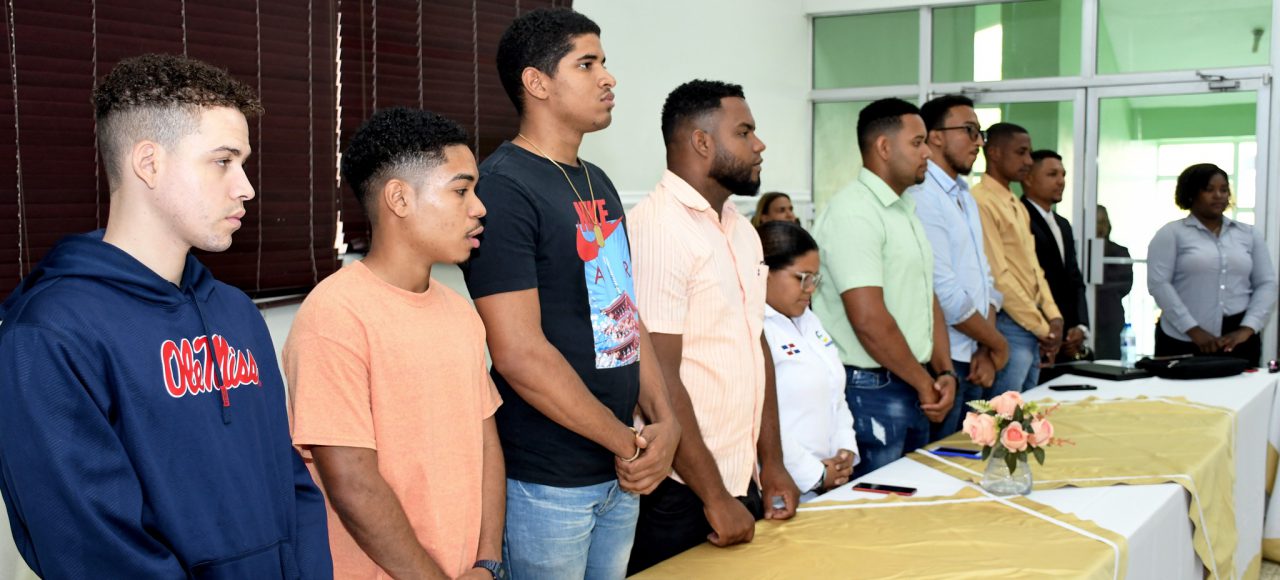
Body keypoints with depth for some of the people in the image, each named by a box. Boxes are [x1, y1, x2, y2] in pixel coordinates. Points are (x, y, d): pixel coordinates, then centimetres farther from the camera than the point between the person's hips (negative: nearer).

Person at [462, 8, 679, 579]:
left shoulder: (598, 183, 11)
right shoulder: (503, 189, -16)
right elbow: (518, 353, -21)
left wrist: (664, 421, -1)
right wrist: (628, 443, -13)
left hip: (621, 474, 8)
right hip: (546, 484, -8)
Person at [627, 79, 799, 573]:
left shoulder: (741, 230, 11)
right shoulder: (657, 229, -17)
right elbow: (659, 378, -19)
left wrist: (772, 466, 11)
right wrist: (714, 497, -15)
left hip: (741, 483, 8)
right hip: (680, 494, -8)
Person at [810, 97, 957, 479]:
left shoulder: (907, 211, 15)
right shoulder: (853, 213, -16)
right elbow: (869, 319, -22)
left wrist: (944, 372, 2)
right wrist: (924, 383, -11)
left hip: (914, 390, 9)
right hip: (869, 390, -9)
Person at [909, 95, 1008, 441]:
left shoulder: (966, 198, 16)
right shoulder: (923, 197, -15)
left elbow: (986, 280, 15)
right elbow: (945, 293, -19)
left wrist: (986, 349, 1)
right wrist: (997, 344, -6)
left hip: (973, 363, 9)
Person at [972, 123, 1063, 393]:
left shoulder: (1018, 207, 18)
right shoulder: (981, 202, -12)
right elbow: (998, 275, -16)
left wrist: (1053, 318, 4)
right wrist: (1041, 327, -11)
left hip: (1034, 330, 9)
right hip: (1008, 327, -9)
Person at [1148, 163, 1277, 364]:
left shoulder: (1250, 234, 13)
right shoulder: (1171, 234, 2)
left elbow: (1266, 284, 9)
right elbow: (1158, 283, -7)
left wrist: (1247, 329, -6)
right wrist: (1194, 331, -13)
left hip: (1238, 341, 3)